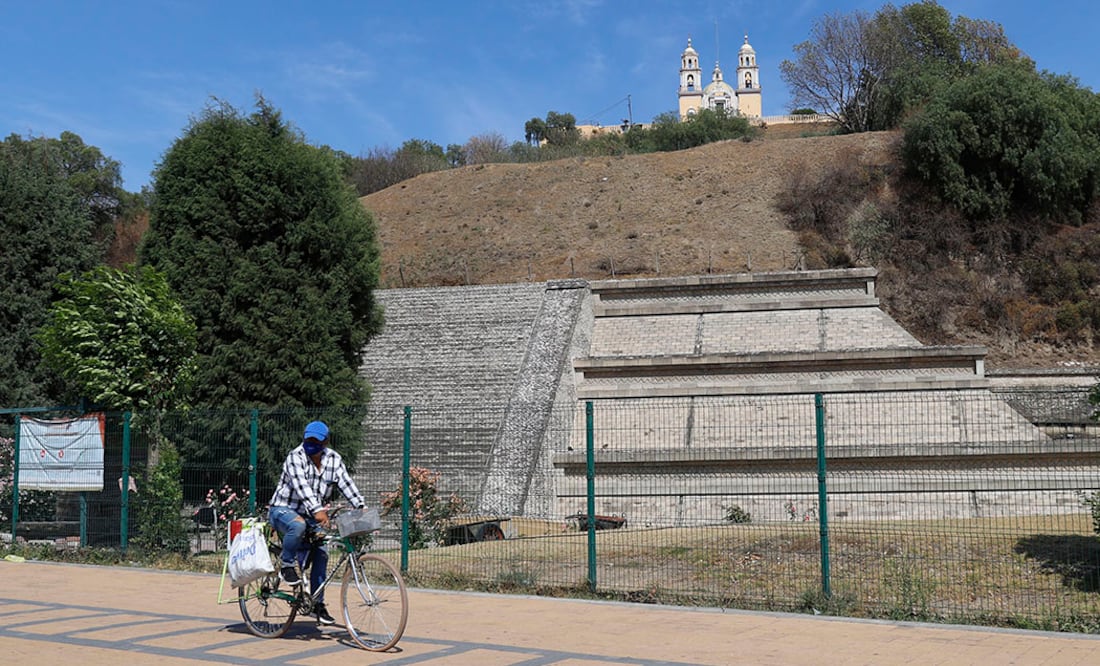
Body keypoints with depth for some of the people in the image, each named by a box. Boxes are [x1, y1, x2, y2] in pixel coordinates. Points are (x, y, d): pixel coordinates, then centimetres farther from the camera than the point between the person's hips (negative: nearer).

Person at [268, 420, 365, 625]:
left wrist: (361, 508, -20)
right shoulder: (296, 457, -17)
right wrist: (317, 510, -44)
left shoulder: (334, 460, 1)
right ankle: (286, 566, -16)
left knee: (321, 555, -5)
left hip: (310, 516, 6)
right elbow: (301, 486, -31)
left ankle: (318, 604, 6)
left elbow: (346, 484, -5)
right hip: (283, 510, -6)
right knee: (298, 525, -38)